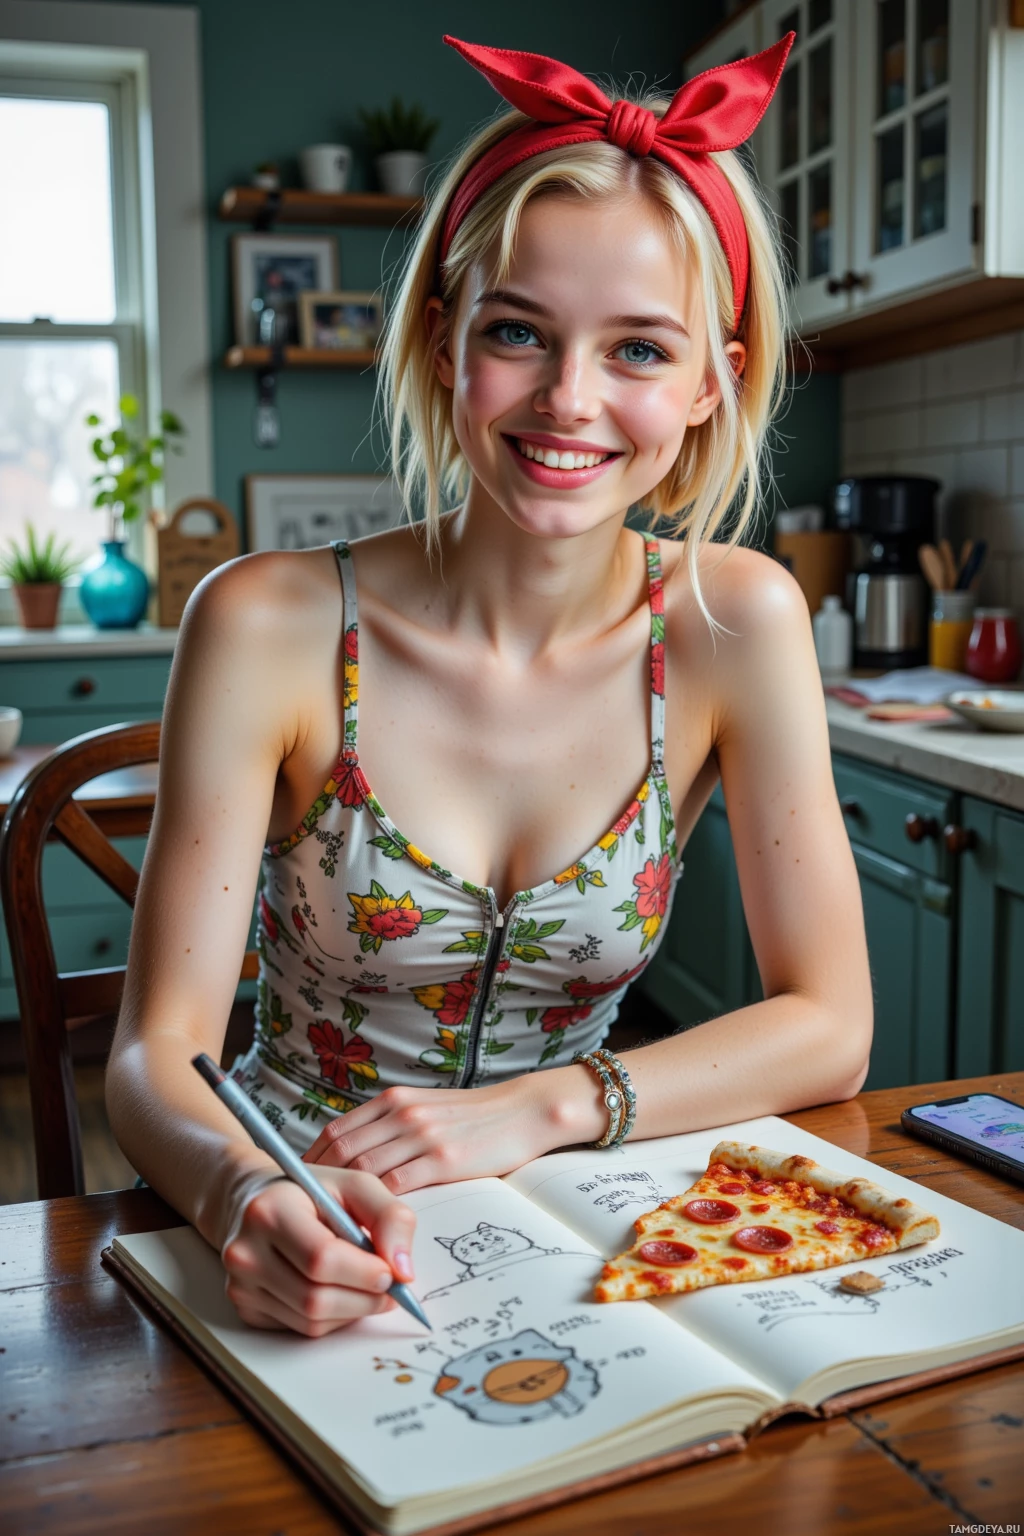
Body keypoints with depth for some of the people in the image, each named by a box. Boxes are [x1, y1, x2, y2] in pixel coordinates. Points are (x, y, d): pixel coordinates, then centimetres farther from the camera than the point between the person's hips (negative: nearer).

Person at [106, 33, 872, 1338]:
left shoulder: (735, 622, -10)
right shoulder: (267, 630, -15)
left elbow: (828, 1026, -7)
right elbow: (157, 1052, -13)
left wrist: (542, 1106, -19)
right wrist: (246, 1197, -34)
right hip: (299, 1242, 0)